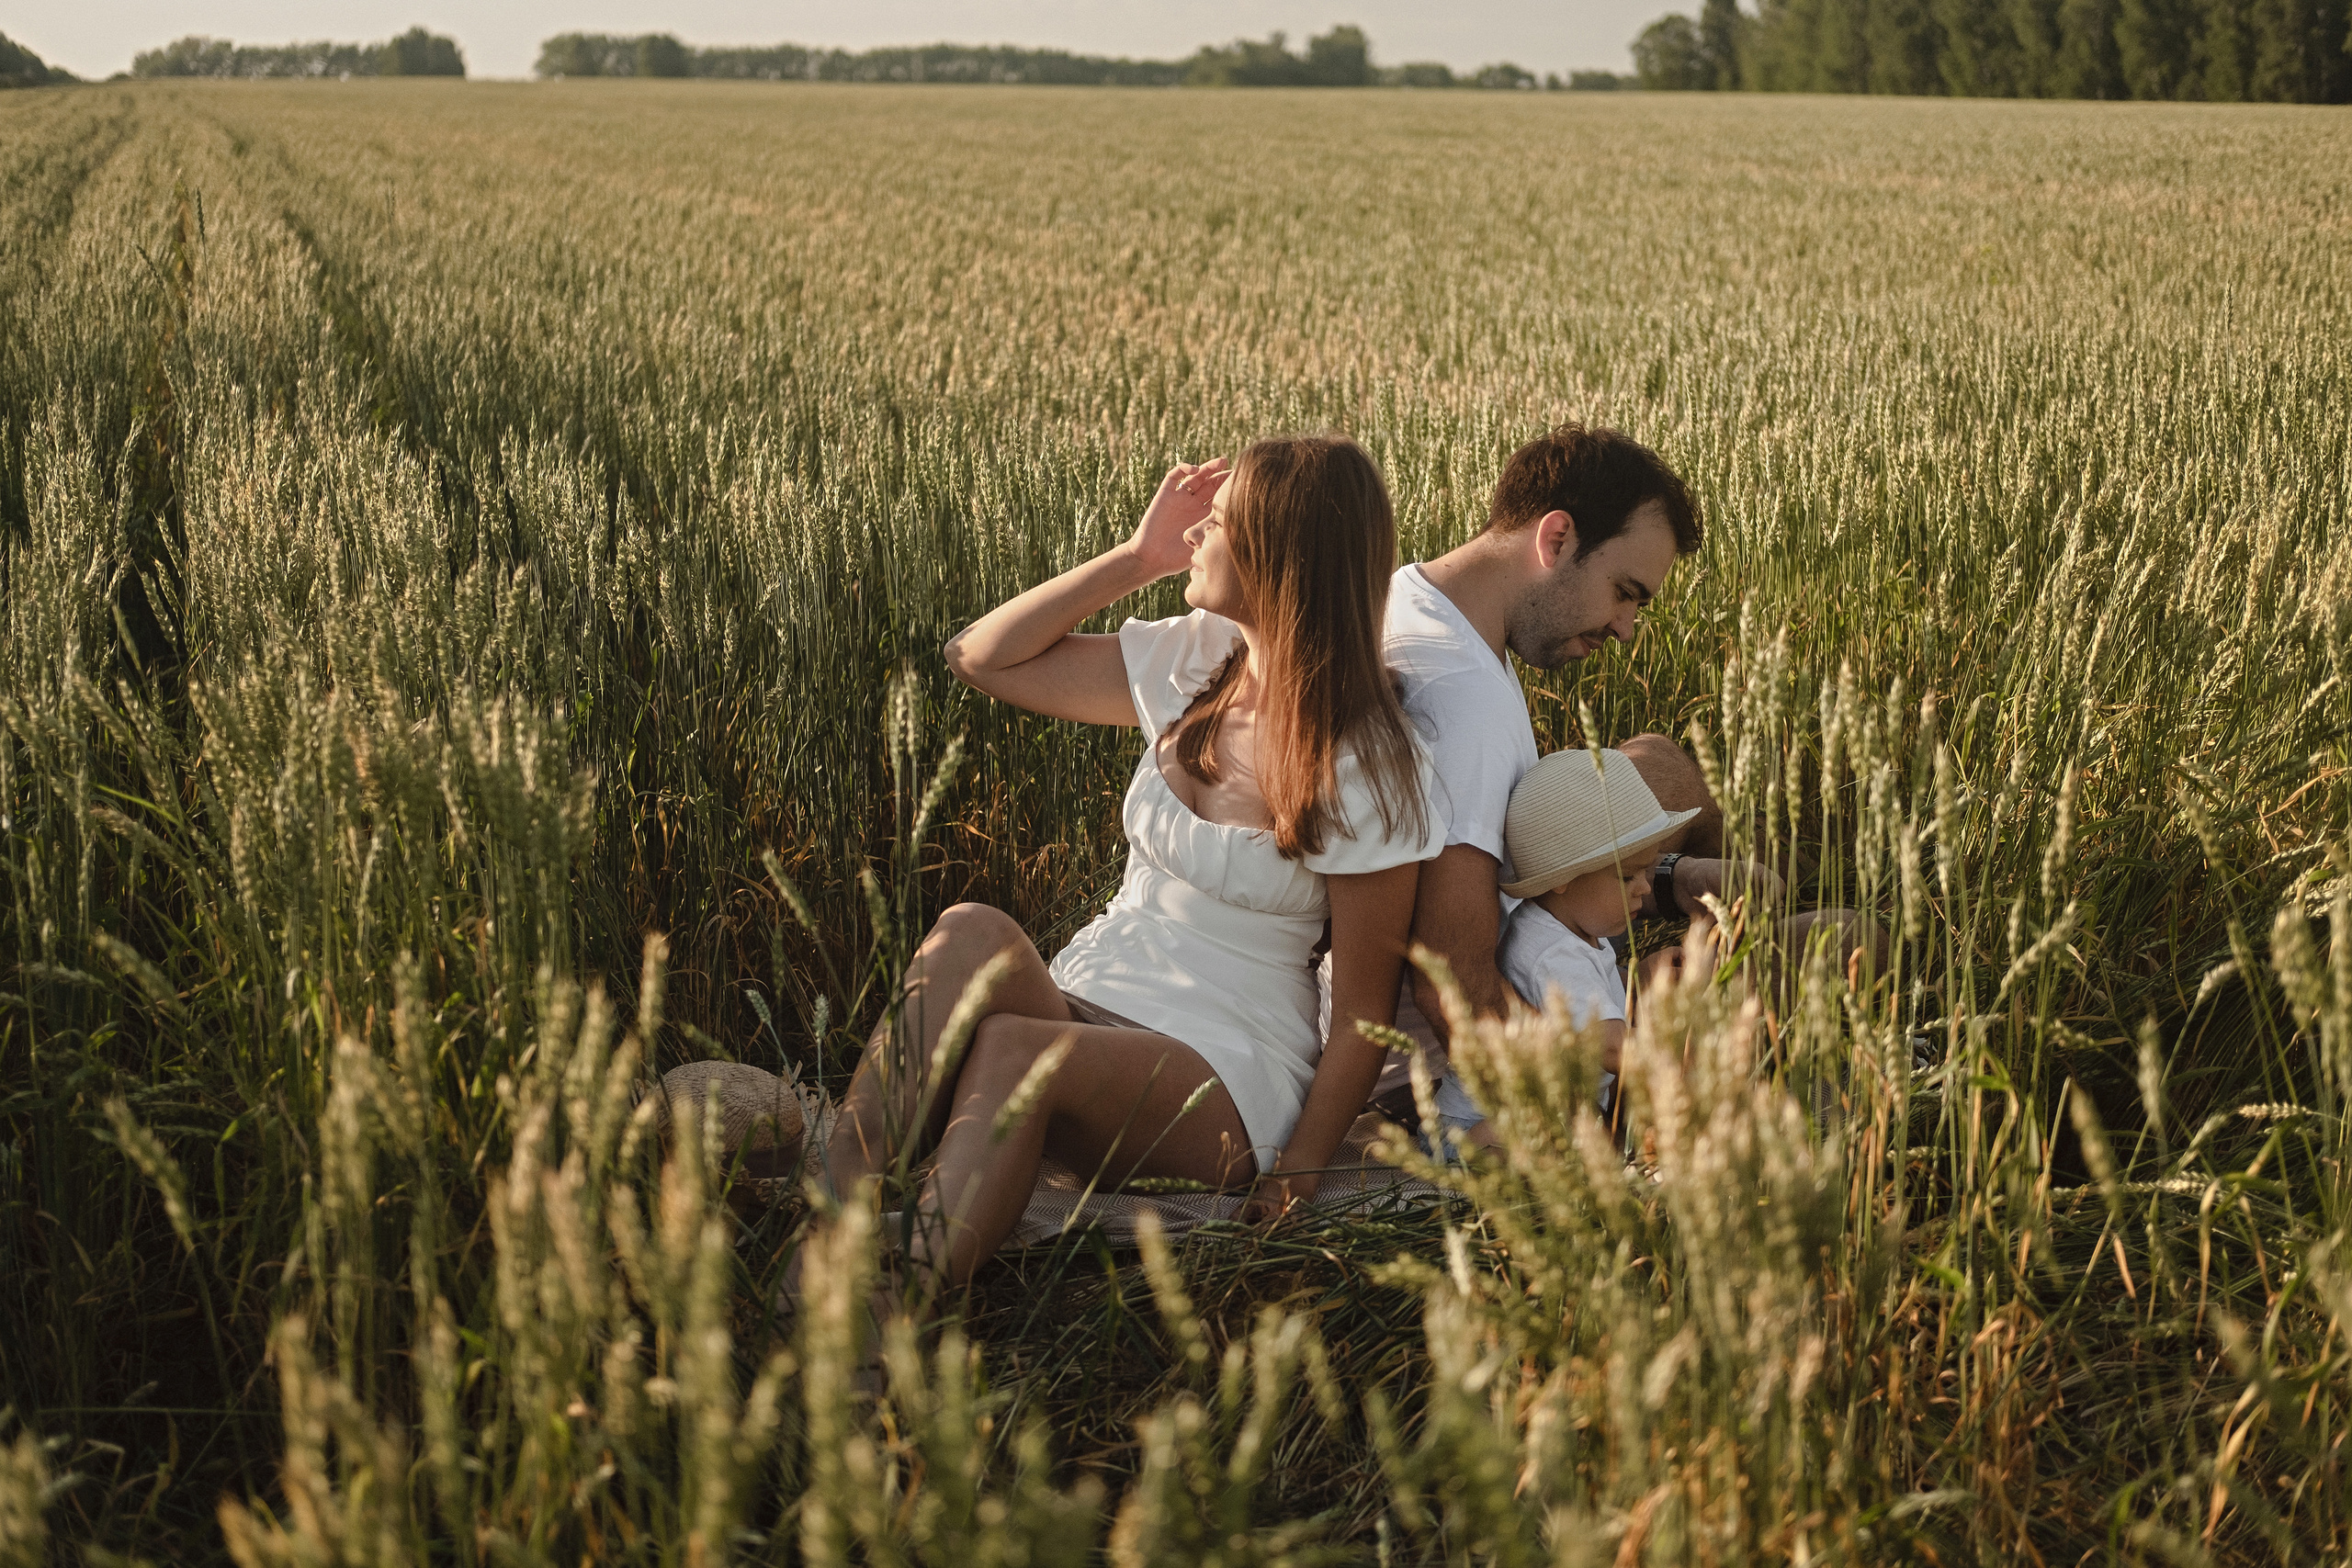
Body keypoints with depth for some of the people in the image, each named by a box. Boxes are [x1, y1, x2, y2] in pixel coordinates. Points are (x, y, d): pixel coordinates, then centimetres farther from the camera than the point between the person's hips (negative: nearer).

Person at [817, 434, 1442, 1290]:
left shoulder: (1370, 768, -10)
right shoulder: (1193, 662, 8)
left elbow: (1363, 1018, -7)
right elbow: (980, 657, 12)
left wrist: (1291, 1188, -15)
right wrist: (1136, 556, 4)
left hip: (1226, 1080, -5)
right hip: (1084, 1005, 5)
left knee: (1008, 1052, -36)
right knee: (970, 933, -30)